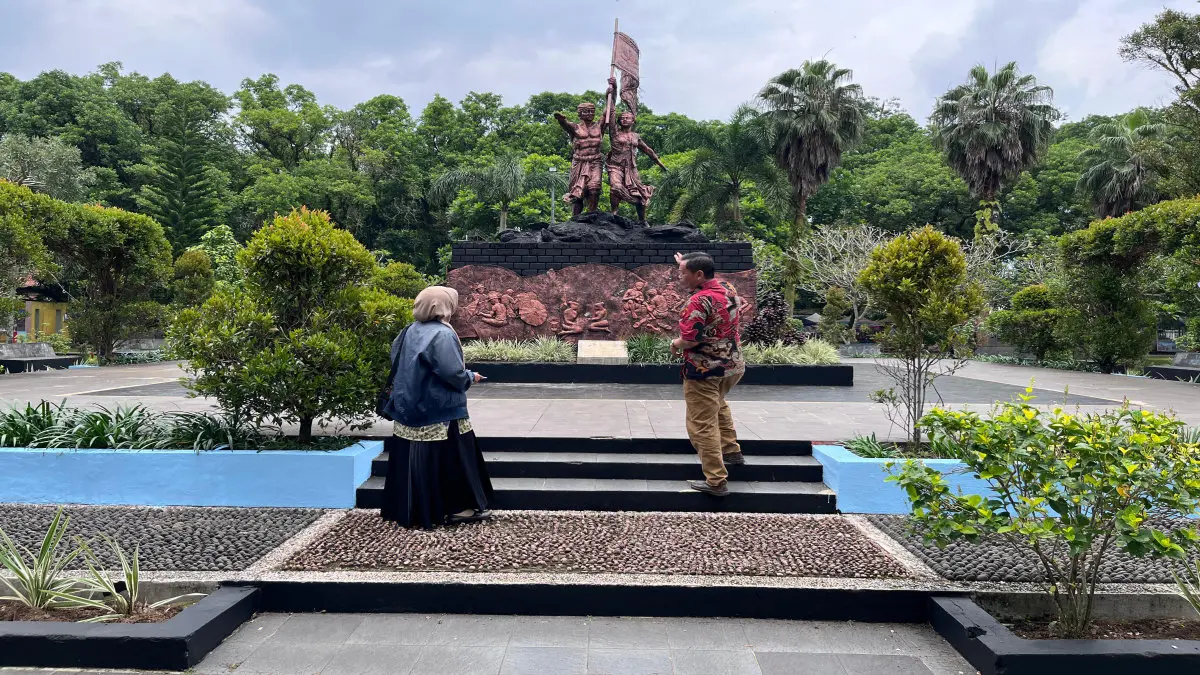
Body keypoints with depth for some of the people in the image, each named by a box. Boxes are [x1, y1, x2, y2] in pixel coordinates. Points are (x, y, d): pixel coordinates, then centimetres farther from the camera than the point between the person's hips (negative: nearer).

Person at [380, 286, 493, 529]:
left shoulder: (409, 332, 8)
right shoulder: (442, 335, -17)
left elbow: (397, 364, 14)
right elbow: (454, 373, -21)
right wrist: (471, 377, -3)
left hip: (409, 408, 7)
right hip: (441, 413, -7)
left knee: (414, 458, 11)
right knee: (448, 460, 2)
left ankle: (411, 508, 18)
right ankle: (458, 508, 9)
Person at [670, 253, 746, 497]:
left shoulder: (699, 301, -23)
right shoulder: (728, 288, 2)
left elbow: (690, 340, -29)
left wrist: (675, 344, -5)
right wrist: (687, 264, 30)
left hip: (705, 370, -9)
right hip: (733, 365, 9)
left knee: (702, 427, -1)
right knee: (718, 404, 35)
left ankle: (716, 481, 1)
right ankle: (731, 451, 42)